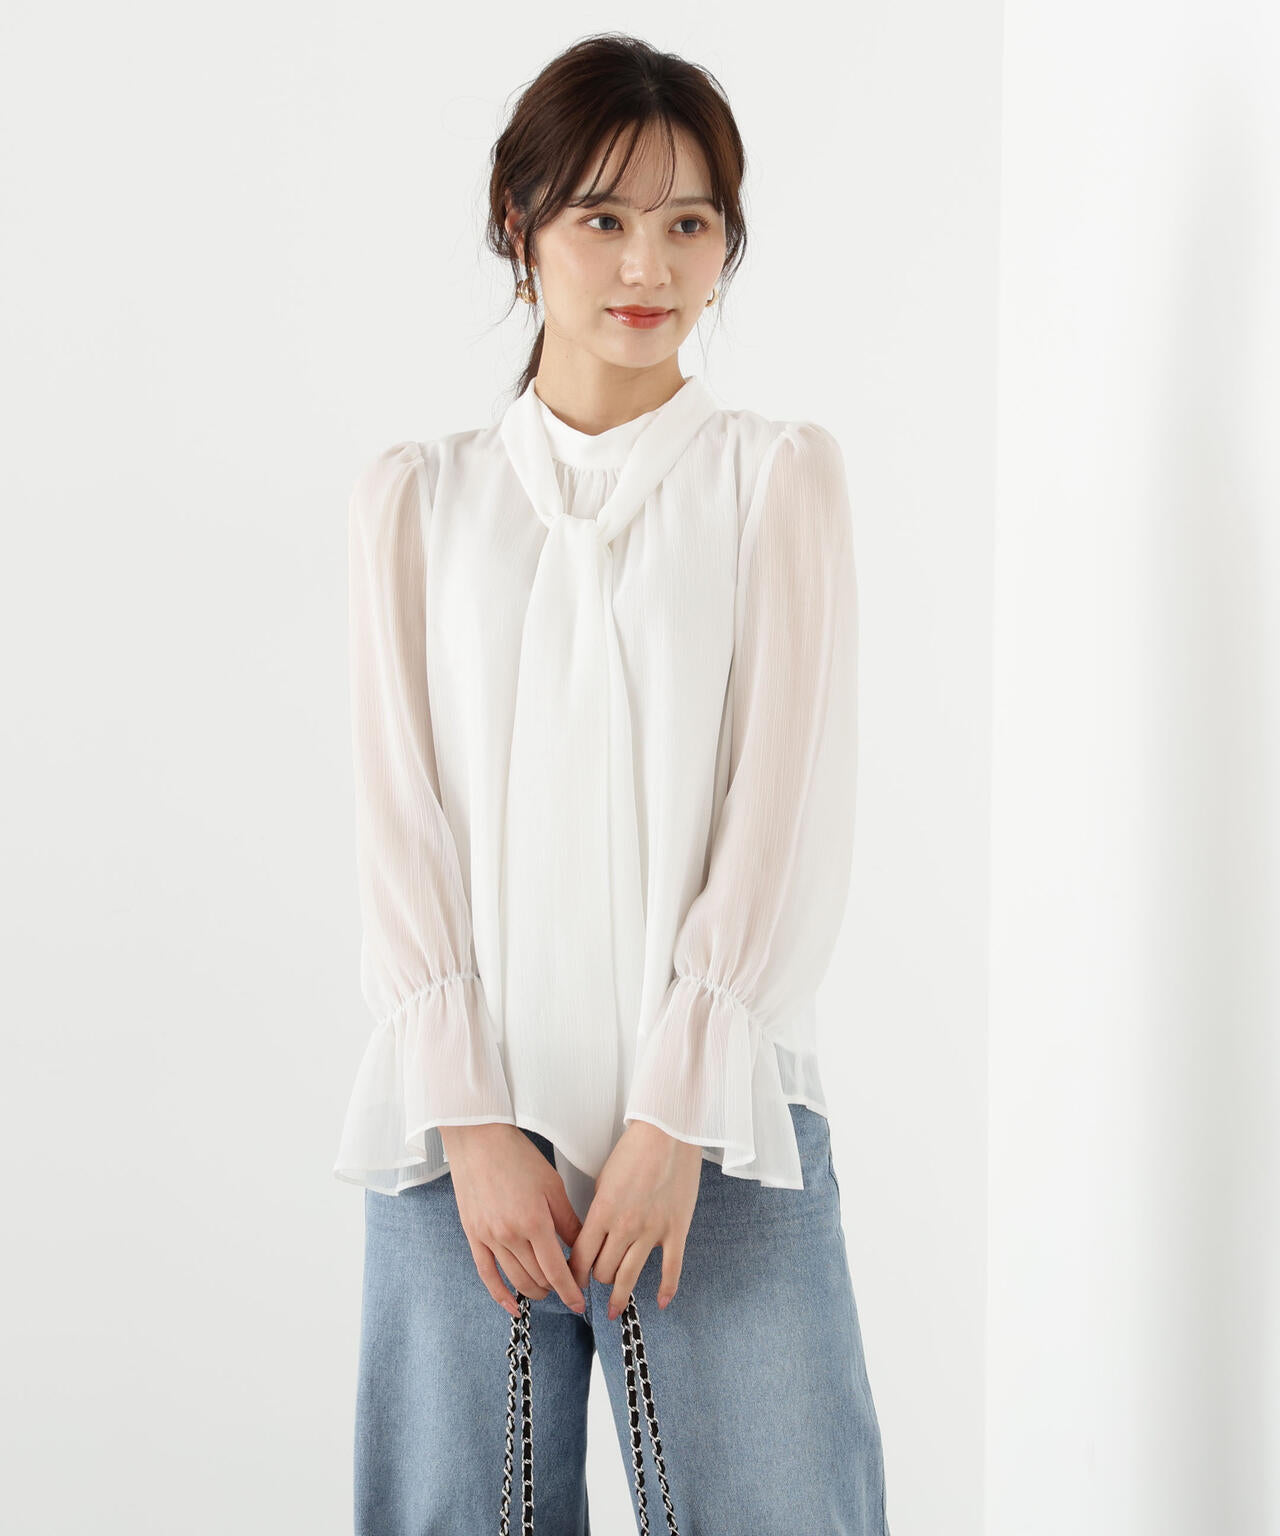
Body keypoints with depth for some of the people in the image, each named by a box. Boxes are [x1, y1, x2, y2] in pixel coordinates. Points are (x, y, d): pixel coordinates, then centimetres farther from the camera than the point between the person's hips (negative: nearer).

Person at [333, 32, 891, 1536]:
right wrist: (469, 1122, -6)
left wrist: (679, 1115, -8)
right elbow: (398, 820, 5)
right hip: (469, 1117, 1)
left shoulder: (778, 475, 9)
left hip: (717, 1109, -1)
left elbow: (792, 808, 1)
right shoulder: (419, 495, 12)